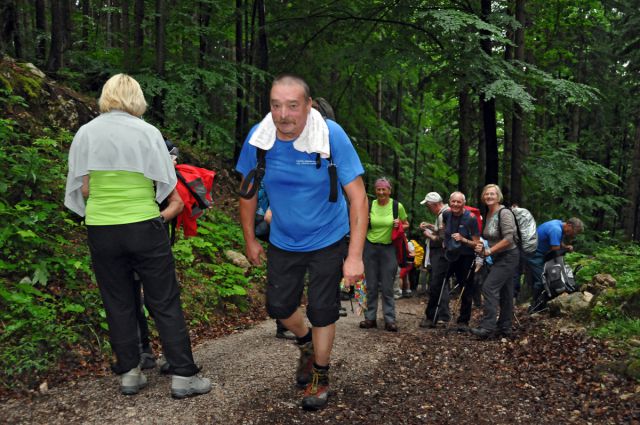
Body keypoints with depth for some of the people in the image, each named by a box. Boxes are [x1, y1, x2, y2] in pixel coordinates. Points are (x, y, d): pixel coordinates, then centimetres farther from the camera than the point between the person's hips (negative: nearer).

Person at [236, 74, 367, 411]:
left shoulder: (331, 136, -26)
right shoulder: (258, 138, -17)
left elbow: (358, 197, -25)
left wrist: (354, 257, -29)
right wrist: (250, 240, 5)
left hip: (328, 240, -3)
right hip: (283, 241, 3)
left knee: (322, 311, 4)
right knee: (278, 306, 12)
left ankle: (319, 377, 29)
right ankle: (306, 343, 45)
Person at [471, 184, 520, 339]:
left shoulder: (504, 213, -16)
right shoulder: (488, 214, 10)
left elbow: (508, 239, -24)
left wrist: (489, 251, -19)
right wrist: (481, 246, -3)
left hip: (508, 257, -9)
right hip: (499, 258, 9)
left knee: (489, 287, -18)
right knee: (504, 292, 12)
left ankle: (487, 327, -19)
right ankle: (504, 328, 18)